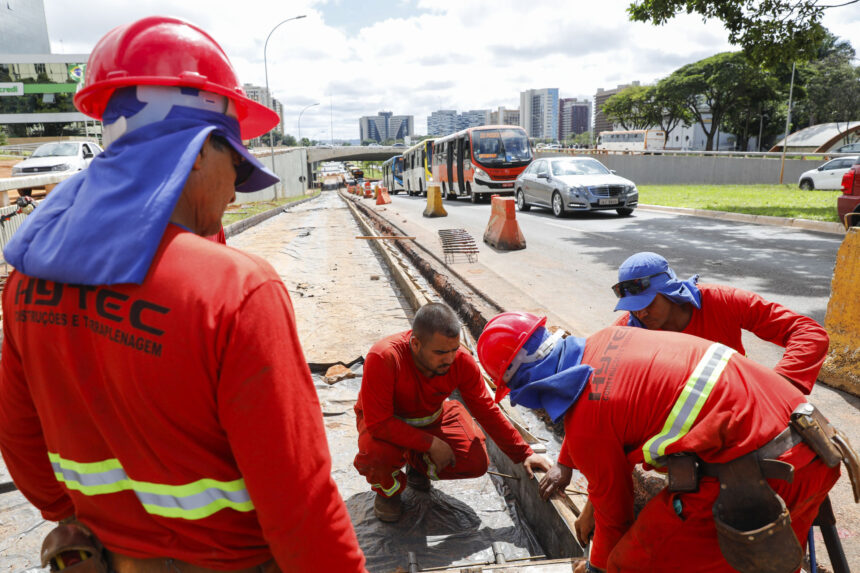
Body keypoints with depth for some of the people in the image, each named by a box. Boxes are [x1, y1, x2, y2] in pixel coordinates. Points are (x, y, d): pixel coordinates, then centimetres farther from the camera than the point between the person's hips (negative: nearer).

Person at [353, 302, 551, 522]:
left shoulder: (461, 361, -23)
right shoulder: (383, 358, -37)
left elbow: (487, 410, -11)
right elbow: (378, 423, -35)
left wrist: (524, 454, -12)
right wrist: (431, 443, -33)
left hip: (431, 418, 4)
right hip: (386, 422, -3)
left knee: (476, 462, -15)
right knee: (378, 452, -37)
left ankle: (419, 464, 16)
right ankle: (388, 489, 2)